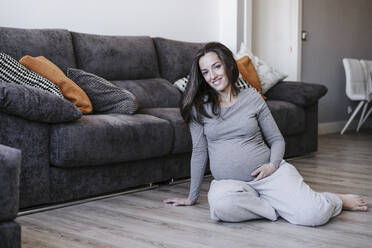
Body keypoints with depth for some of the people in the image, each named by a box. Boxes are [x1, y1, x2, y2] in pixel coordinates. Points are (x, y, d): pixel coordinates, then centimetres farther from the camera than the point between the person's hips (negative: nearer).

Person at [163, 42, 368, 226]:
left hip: (271, 173, 0)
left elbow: (277, 139, 11)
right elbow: (199, 151, 7)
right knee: (221, 204, -38)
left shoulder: (252, 97, 5)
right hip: (228, 181, 0)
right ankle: (277, 207, -12)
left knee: (314, 215, -23)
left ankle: (336, 201, 14)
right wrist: (192, 197, 9)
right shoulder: (199, 106, 4)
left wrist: (273, 164, -10)